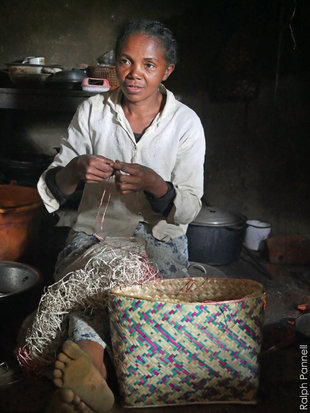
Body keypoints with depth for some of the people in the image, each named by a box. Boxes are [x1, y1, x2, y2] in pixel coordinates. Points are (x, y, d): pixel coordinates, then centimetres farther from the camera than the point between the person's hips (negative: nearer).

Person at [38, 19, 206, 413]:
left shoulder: (186, 123, -4)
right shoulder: (92, 111, 0)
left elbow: (189, 208, -6)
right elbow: (54, 186, 1)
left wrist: (155, 184, -27)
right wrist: (75, 170, -24)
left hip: (158, 235, 0)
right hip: (95, 228, 1)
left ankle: (86, 367, -41)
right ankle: (92, 377, -44)